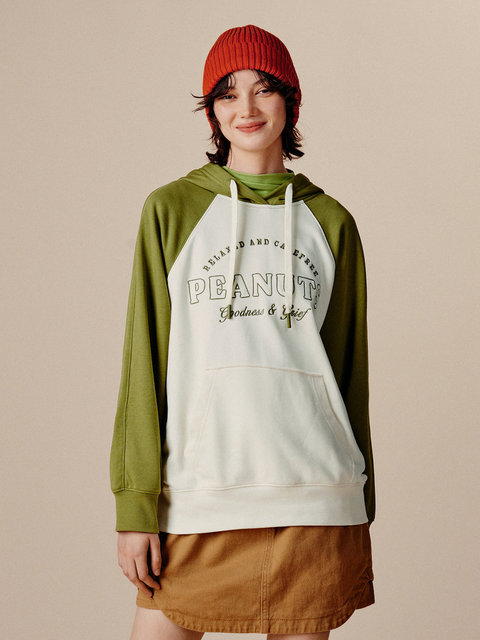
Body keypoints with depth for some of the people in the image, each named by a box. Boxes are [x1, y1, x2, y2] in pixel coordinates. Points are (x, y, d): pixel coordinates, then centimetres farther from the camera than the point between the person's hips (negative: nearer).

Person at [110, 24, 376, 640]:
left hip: (314, 500, 1)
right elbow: (143, 365, 1)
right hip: (196, 499, -1)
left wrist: (360, 512, 14)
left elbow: (350, 367, 14)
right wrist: (136, 507, -5)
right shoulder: (171, 209, 4)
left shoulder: (331, 222, 10)